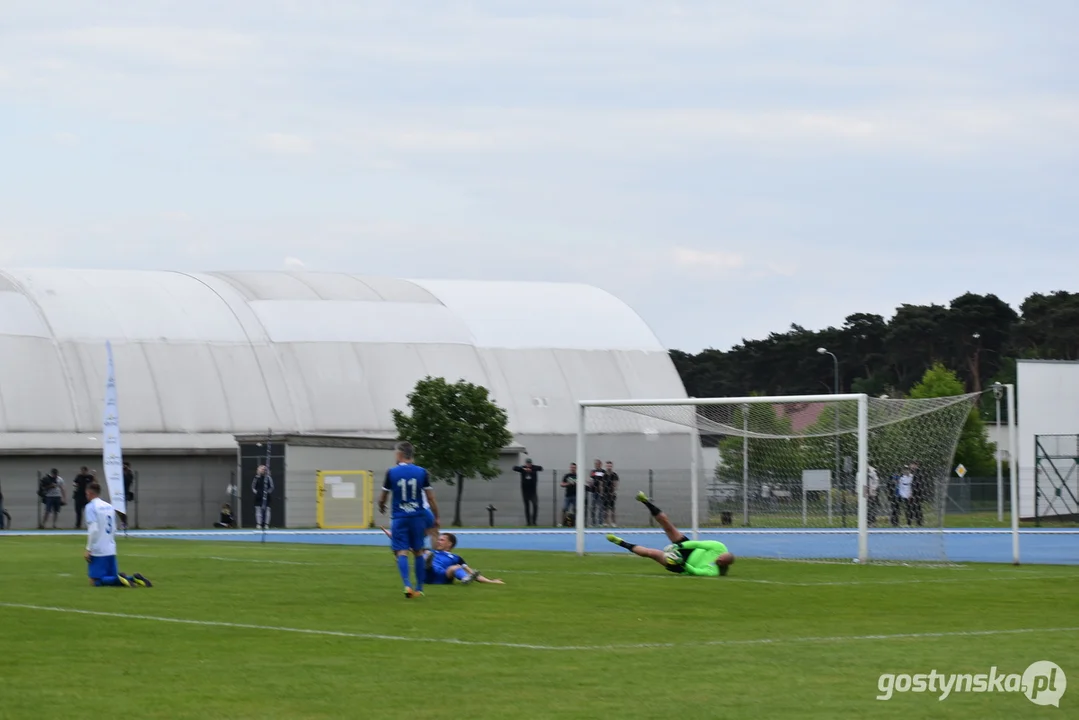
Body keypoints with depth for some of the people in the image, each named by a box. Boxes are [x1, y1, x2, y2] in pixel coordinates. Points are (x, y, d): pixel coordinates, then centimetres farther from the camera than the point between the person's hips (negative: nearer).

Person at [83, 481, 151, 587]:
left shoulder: (91, 507, -8)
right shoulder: (109, 506, 13)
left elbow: (93, 530, -17)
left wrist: (88, 549, -12)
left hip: (97, 551, -7)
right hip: (111, 550, 7)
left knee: (96, 581, -3)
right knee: (112, 578, 14)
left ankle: (119, 579, -25)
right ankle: (134, 578, -9)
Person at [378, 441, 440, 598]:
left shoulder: (391, 473, -5)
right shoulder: (422, 472, -2)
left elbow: (382, 498, 4)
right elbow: (431, 498, -1)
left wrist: (381, 507, 27)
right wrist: (436, 517, 10)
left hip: (399, 518, -2)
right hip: (417, 517, 2)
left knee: (402, 552, -2)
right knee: (418, 552, 13)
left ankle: (407, 585, -20)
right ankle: (419, 588, 17)